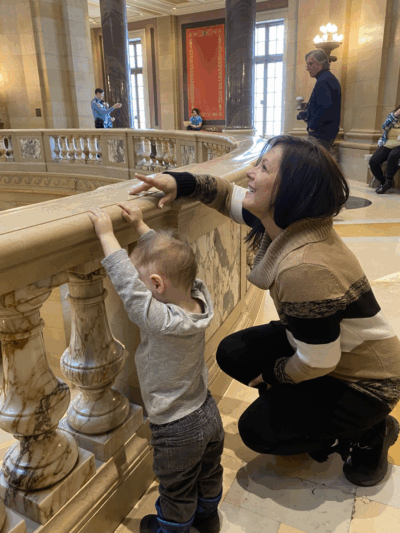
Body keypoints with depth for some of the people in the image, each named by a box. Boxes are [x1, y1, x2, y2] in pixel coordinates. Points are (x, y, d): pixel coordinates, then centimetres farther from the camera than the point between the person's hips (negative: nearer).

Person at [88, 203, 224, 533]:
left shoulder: (160, 320, -35)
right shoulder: (200, 300, -14)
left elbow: (128, 284, -32)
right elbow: (165, 257, -5)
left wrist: (106, 234, -25)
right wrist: (141, 226, 1)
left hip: (178, 430, -7)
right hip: (208, 413, 7)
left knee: (178, 490, 22)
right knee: (209, 473, 31)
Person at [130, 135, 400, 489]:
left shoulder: (306, 269, -39)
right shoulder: (284, 221, -12)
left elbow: (317, 362, -28)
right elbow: (230, 195, 5)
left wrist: (274, 373, -7)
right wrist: (181, 183, -13)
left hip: (365, 381, -8)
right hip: (323, 343, 8)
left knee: (257, 430, -2)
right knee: (232, 354, 3)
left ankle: (370, 433, 12)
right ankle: (316, 418, 18)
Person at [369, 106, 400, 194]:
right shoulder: (392, 115, 15)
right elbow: (385, 127, -7)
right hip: (386, 145, 2)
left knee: (392, 156, -37)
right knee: (373, 161, -22)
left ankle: (389, 181, -18)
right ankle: (383, 182, -1)